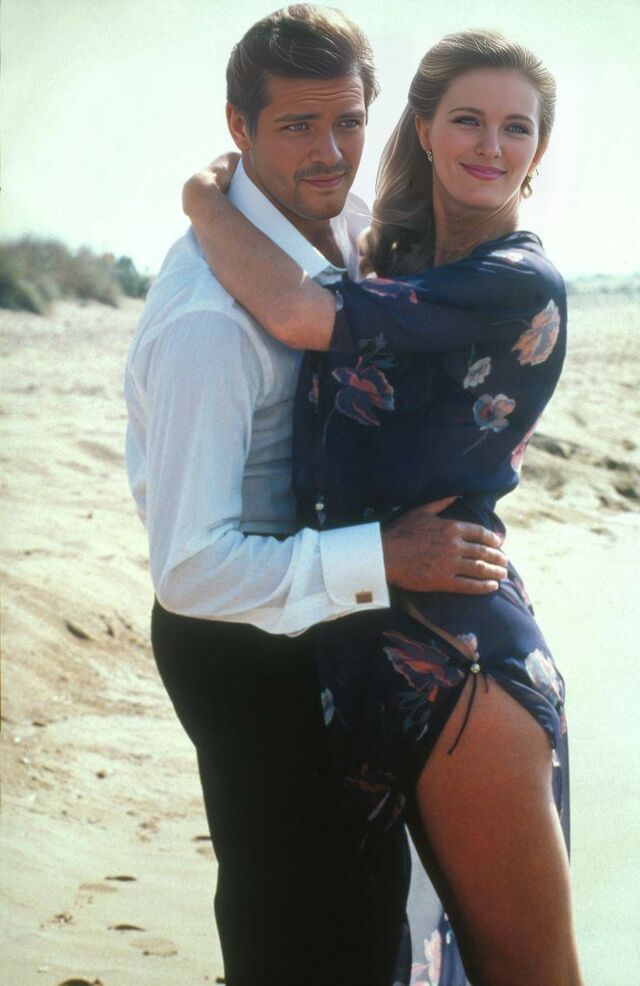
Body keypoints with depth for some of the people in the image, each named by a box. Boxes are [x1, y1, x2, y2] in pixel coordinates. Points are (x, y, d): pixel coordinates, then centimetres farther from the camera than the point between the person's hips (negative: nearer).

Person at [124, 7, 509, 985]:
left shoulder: (347, 224, -3)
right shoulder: (210, 317, -31)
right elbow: (190, 567, -31)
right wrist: (384, 558, -30)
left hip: (316, 610, 9)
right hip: (237, 635, -9)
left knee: (366, 877, 21)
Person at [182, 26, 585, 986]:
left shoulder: (520, 284, -13)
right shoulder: (395, 259, 13)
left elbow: (298, 313, -18)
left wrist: (204, 200, -3)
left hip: (453, 646, -8)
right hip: (363, 632, 8)